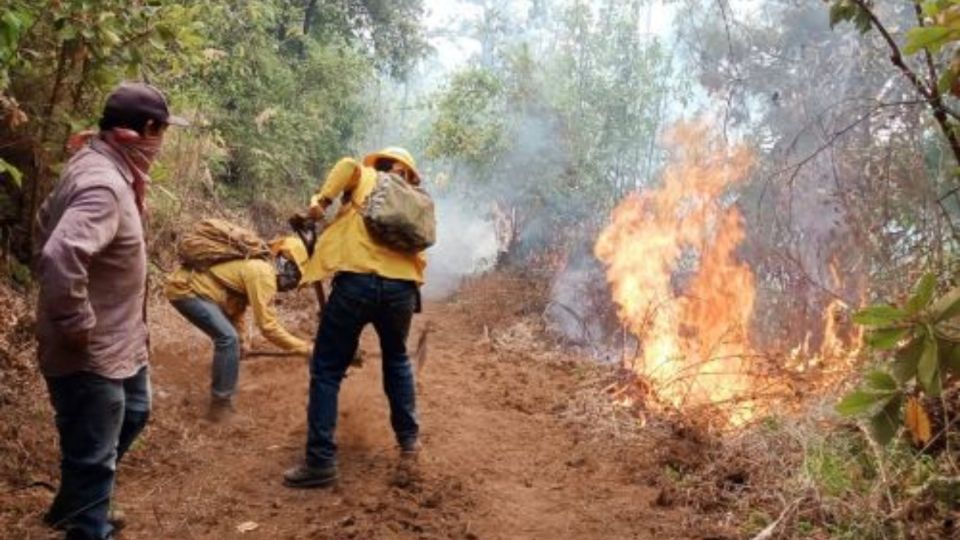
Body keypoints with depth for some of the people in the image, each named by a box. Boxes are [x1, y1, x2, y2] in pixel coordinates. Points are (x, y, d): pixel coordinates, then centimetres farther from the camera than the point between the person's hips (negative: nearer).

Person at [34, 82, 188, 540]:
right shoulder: (103, 184, -27)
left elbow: (51, 221, 21)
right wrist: (75, 325, -29)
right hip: (90, 353, -11)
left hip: (117, 342, 11)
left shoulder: (103, 167, 6)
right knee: (93, 459, 5)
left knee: (131, 416, 30)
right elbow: (60, 256, -41)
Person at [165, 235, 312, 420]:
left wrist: (240, 339, 29)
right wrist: (305, 348, -14)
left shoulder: (255, 265, 13)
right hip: (185, 289, -11)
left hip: (190, 285, 11)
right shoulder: (263, 274, -19)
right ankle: (220, 404, -7)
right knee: (227, 339, -17)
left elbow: (237, 303, 24)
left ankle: (221, 397, 25)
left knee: (227, 337, 15)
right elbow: (268, 327, -19)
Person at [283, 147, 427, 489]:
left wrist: (322, 200, -1)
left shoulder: (365, 178, 17)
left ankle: (321, 462, 1)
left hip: (356, 282, -3)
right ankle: (408, 438, 32)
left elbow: (349, 165, -5)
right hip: (400, 287, 4)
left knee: (327, 371, 5)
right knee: (396, 360, 29)